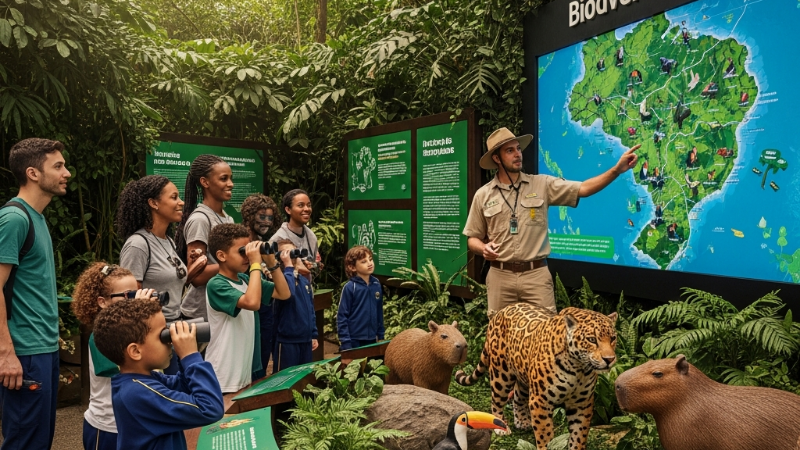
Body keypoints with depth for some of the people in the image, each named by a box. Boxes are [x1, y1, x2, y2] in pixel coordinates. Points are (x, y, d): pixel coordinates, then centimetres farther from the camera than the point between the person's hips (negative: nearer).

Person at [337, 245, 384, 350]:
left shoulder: (376, 284, 2)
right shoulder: (349, 287, -12)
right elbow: (342, 316, -10)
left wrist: (381, 335, 13)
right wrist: (345, 342, -12)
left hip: (372, 339, 5)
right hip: (354, 341, -5)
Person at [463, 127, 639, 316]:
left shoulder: (542, 184, 3)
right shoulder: (483, 195, 4)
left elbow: (582, 189, -5)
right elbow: (472, 239, 8)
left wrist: (617, 169, -16)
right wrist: (483, 248, -13)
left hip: (536, 274, 0)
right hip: (500, 276, 1)